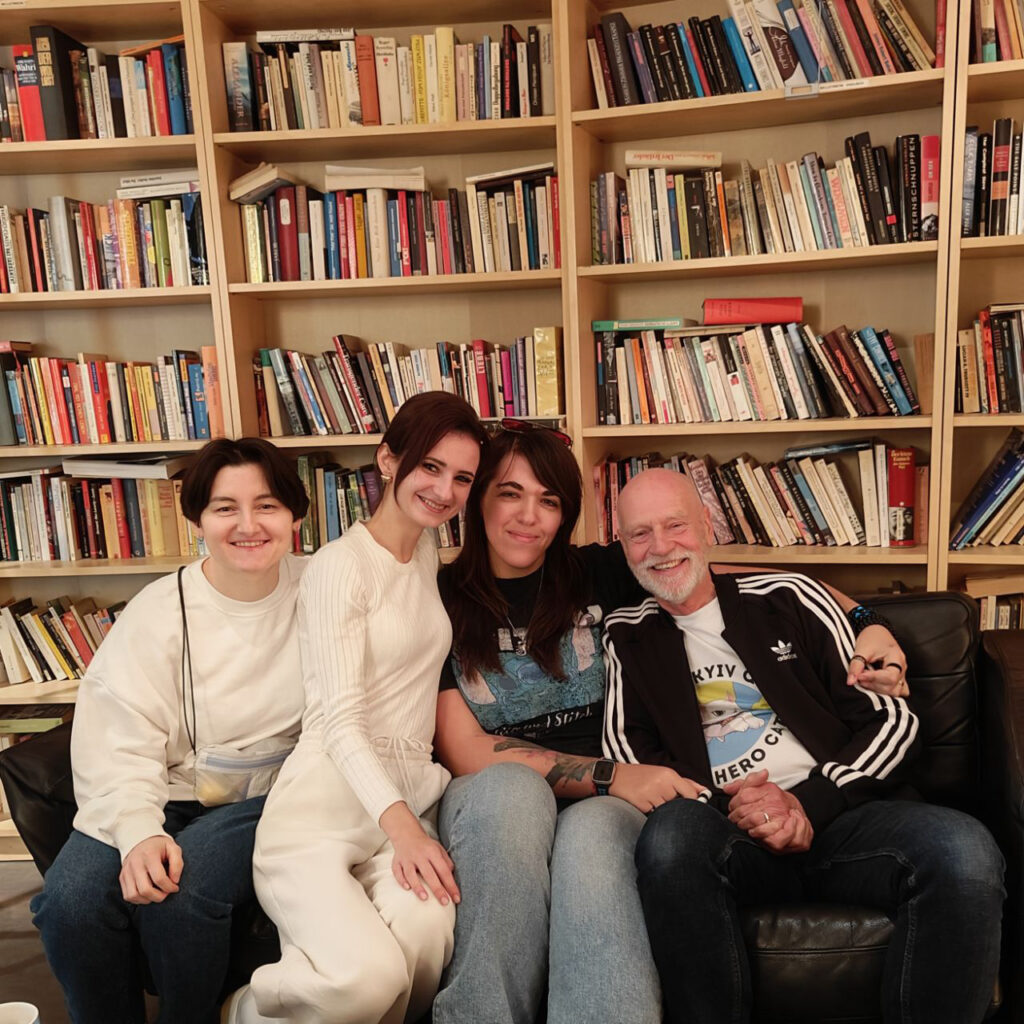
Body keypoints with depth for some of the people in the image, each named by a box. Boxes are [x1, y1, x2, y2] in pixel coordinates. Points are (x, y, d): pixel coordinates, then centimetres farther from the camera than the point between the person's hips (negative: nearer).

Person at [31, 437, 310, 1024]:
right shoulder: (158, 613, -6)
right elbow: (119, 746, -9)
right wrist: (140, 831, -26)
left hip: (272, 798, -1)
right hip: (165, 797, 1)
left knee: (181, 893, -27)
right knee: (70, 900, -22)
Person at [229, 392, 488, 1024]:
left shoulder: (429, 554, 14)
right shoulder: (341, 564, -6)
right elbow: (339, 717, -14)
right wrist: (401, 825, -27)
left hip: (406, 804, 5)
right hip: (321, 811, -5)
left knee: (427, 940, -26)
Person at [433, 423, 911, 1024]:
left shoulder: (599, 574, 9)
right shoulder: (444, 602, 4)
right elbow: (464, 751, -4)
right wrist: (610, 774, -15)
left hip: (603, 805, 1)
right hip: (495, 803, 0)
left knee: (593, 838, -34)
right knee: (510, 786, -34)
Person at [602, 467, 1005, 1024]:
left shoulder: (788, 598, 12)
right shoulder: (627, 638, 13)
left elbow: (893, 718, 8)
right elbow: (627, 759, 5)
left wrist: (809, 802, -7)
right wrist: (723, 808, -12)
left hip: (839, 810, 1)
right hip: (722, 828, 0)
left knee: (963, 850, -29)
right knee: (671, 833, -35)